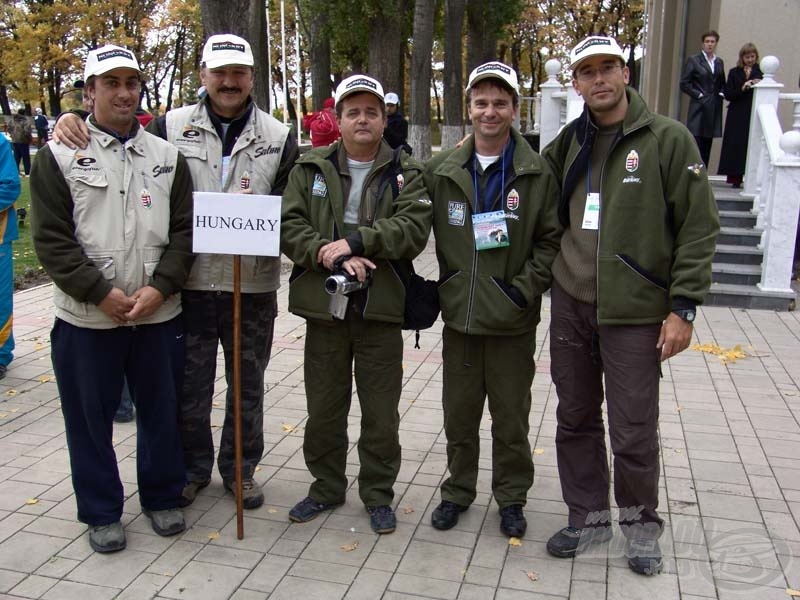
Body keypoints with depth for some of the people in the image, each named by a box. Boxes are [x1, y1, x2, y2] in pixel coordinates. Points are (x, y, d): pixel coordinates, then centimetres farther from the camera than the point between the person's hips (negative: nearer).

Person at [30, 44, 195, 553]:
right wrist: (101, 292, -14)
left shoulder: (167, 156, 7)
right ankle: (102, 512, 27)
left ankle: (163, 497, 32)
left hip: (159, 314, 2)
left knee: (163, 410, 12)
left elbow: (184, 230, 3)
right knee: (90, 418, 9)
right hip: (86, 318, -2)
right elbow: (52, 238, -5)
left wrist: (159, 287, -11)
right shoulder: (59, 155, 0)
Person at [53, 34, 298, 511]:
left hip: (253, 287, 1)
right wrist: (73, 122, -6)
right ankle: (192, 468, 33)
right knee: (189, 386, 12)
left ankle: (241, 468, 33)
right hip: (190, 284, 0)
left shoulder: (279, 137, 4)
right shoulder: (171, 127, 2)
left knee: (248, 385, 14)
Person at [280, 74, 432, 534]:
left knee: (381, 413, 8)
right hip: (323, 306, 2)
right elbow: (289, 225, -3)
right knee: (324, 409, 13)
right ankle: (327, 488, 32)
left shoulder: (407, 173, 2)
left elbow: (414, 227, -14)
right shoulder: (311, 169, 7)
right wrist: (326, 252, -20)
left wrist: (353, 241, -22)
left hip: (380, 309, -1)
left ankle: (378, 494, 26)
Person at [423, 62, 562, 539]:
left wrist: (527, 287, -10)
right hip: (459, 314, 2)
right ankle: (458, 491, 32)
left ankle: (512, 497, 29)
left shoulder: (537, 173, -3)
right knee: (459, 413, 14)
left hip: (512, 320, -2)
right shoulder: (441, 170, 4)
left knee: (511, 418, 11)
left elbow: (551, 239, -2)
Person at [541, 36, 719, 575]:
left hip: (635, 312, -4)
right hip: (570, 305, 5)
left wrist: (683, 306, -11)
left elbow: (699, 228, -7)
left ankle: (641, 524, 27)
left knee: (633, 433, 3)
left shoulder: (668, 139, -6)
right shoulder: (568, 143, 8)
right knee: (576, 420, 13)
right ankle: (590, 516, 31)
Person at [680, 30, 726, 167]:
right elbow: (684, 84, -5)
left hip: (714, 108, 5)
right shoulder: (693, 60, -1)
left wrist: (721, 94, 5)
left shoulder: (719, 62, 15)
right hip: (699, 106, -5)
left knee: (707, 145, 6)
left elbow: (722, 84, 24)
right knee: (696, 143, -9)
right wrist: (698, 95, -9)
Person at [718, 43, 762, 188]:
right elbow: (728, 94, 2)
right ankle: (735, 177, 4)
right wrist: (742, 88, -12)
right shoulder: (734, 73, 9)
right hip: (737, 115, 1)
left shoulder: (761, 72, 7)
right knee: (736, 144, -2)